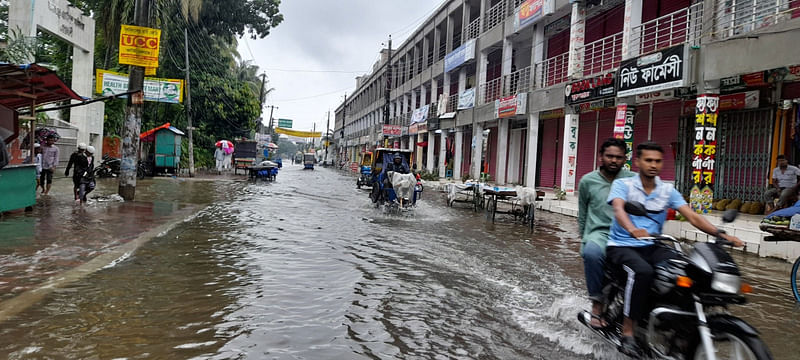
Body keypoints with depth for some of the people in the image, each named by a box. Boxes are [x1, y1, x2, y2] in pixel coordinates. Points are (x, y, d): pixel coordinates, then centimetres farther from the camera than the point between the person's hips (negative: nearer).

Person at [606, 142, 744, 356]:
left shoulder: (668, 191, 10)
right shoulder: (622, 184, -4)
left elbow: (692, 217, -1)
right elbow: (618, 209, -24)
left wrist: (720, 233, -19)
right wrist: (632, 230, -45)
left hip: (651, 247, 5)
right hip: (622, 246, -4)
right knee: (642, 271, -35)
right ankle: (627, 333, -25)